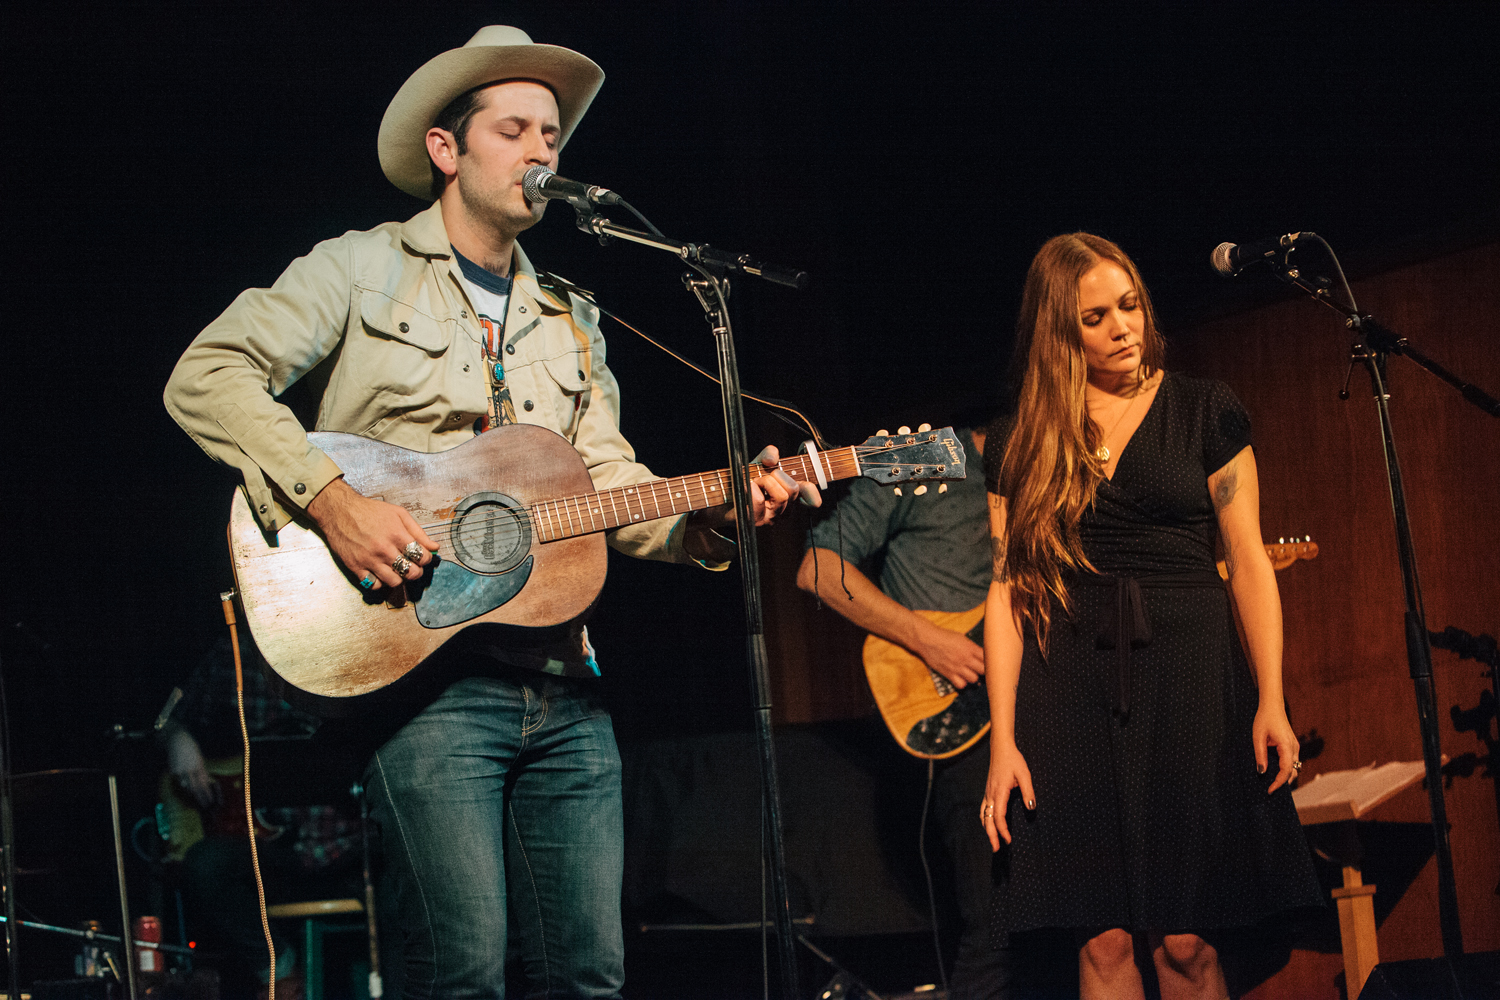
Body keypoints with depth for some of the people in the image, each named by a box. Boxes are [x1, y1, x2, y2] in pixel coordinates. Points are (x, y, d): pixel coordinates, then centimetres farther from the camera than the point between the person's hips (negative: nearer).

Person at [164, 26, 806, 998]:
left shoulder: (569, 319, 23)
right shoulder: (362, 270, 5)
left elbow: (610, 484, 17)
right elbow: (208, 376, -6)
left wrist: (714, 518, -3)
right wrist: (331, 498, -17)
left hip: (563, 679, 6)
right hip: (425, 668, -5)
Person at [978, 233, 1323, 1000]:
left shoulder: (1202, 411, 8)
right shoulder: (1020, 445, 10)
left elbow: (1249, 560, 5)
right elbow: (1007, 589, 7)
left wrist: (1270, 701, -4)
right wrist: (1003, 739, -1)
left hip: (1190, 674, -1)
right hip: (1071, 685, 1)